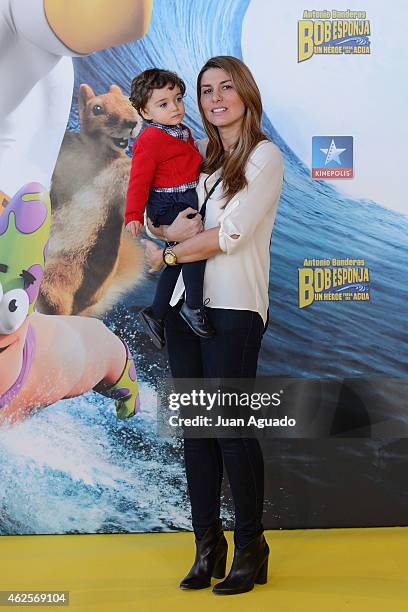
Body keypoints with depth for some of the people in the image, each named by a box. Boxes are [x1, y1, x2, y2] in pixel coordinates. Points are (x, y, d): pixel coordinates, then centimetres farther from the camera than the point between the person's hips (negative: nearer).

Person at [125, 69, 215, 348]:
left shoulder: (183, 131, 13)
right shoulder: (150, 140, -14)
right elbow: (139, 180, -17)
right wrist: (134, 216, -23)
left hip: (187, 201, 10)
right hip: (167, 204, -10)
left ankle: (156, 313, 26)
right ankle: (194, 306, -18)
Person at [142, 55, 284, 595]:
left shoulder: (265, 156, -1)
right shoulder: (199, 157, 17)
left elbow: (230, 236, -11)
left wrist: (168, 254, -4)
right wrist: (167, 229, -5)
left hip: (234, 308, -6)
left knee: (231, 429, -3)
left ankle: (251, 549, 13)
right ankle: (207, 546, 18)